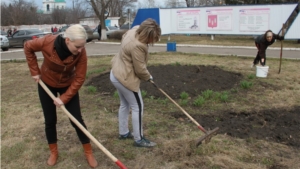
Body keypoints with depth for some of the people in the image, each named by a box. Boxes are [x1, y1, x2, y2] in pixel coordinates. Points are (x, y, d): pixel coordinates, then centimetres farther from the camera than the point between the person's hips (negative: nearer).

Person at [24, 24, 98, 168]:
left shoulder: (81, 53, -28)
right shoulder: (47, 42, -30)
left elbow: (79, 79, -21)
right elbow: (28, 47, -9)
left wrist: (64, 98, -23)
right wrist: (35, 71, -10)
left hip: (68, 86, 0)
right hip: (46, 84, 0)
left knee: (77, 120, 0)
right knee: (50, 120, 8)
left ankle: (88, 152, 16)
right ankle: (53, 152, 28)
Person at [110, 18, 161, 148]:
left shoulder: (134, 30, -1)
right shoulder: (137, 46, -31)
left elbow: (123, 38, 21)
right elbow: (140, 69, -23)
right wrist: (148, 77, 0)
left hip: (117, 74, 11)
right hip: (125, 78, -11)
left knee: (125, 104, 22)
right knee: (137, 107, 0)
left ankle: (123, 132, 36)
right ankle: (139, 139, 10)